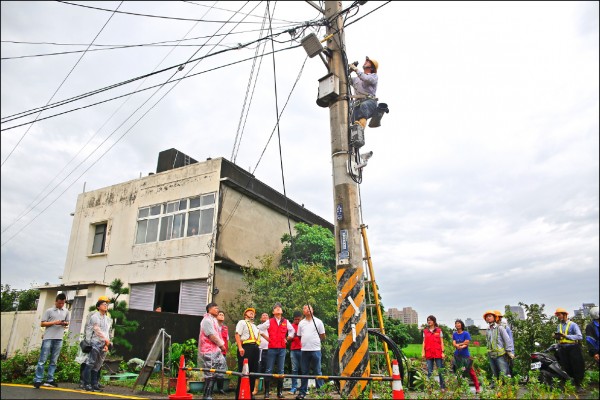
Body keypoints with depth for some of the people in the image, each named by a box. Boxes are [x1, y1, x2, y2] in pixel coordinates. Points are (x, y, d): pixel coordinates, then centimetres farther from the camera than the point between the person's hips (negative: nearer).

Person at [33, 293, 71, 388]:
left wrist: (65, 324, -6)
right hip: (48, 338, -3)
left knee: (53, 361, 7)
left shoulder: (66, 311, 11)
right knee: (42, 360, -3)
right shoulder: (49, 311, 1)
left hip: (59, 339, 3)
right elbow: (42, 323, 0)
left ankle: (49, 380, 12)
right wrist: (54, 322, -14)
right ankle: (37, 380, 2)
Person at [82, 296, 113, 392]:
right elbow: (97, 329, -10)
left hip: (104, 345, 5)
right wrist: (105, 339, -16)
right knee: (90, 363, -7)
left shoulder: (108, 319, 18)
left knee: (97, 366, 7)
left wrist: (107, 344, 5)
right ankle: (86, 384, -2)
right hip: (95, 343, -5)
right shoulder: (95, 316, 1)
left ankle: (95, 384, 10)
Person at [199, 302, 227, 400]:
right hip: (209, 351, -10)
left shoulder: (213, 320, 20)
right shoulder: (207, 320, -12)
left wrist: (221, 345, 6)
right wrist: (221, 345, -8)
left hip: (215, 350, 10)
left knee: (214, 374, 10)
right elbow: (212, 335, -18)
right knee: (210, 374, -6)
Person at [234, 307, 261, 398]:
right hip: (246, 347, -8)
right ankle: (239, 394, -2)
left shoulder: (255, 326, 30)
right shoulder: (242, 322, 7)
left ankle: (250, 392, 16)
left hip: (255, 349, 8)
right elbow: (237, 335, -6)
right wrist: (240, 347, -19)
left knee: (253, 371, 8)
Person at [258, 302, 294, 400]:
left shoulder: (286, 322, 9)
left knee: (280, 370, 5)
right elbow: (259, 328, 5)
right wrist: (267, 338, 4)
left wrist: (287, 339, 12)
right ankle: (267, 392, 4)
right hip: (272, 348, -2)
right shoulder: (269, 321, 3)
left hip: (282, 349, 2)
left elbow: (292, 331, 22)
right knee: (269, 370, -2)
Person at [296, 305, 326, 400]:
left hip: (315, 350, -2)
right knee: (304, 372, 9)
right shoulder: (301, 323, 9)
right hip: (305, 350, 2)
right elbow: (299, 336, 14)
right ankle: (302, 392, 16)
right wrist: (305, 342, 5)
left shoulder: (318, 321, 2)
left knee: (317, 372, 3)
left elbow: (323, 337, 5)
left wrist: (315, 340, 1)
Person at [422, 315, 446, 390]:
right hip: (429, 354, 2)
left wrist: (442, 352, -3)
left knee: (440, 371, 1)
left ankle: (442, 386, 8)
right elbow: (424, 342, 10)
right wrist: (423, 352, 2)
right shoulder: (425, 331, 11)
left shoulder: (439, 330, 5)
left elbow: (441, 342, 4)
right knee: (429, 372, 5)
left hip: (438, 353, -2)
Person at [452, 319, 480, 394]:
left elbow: (466, 344, -10)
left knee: (471, 372, -3)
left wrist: (458, 344, -8)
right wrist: (461, 345, -19)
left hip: (466, 356, -3)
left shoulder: (466, 333, -4)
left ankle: (477, 388, 4)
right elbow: (454, 344, -1)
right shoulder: (454, 334, 7)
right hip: (457, 356, 3)